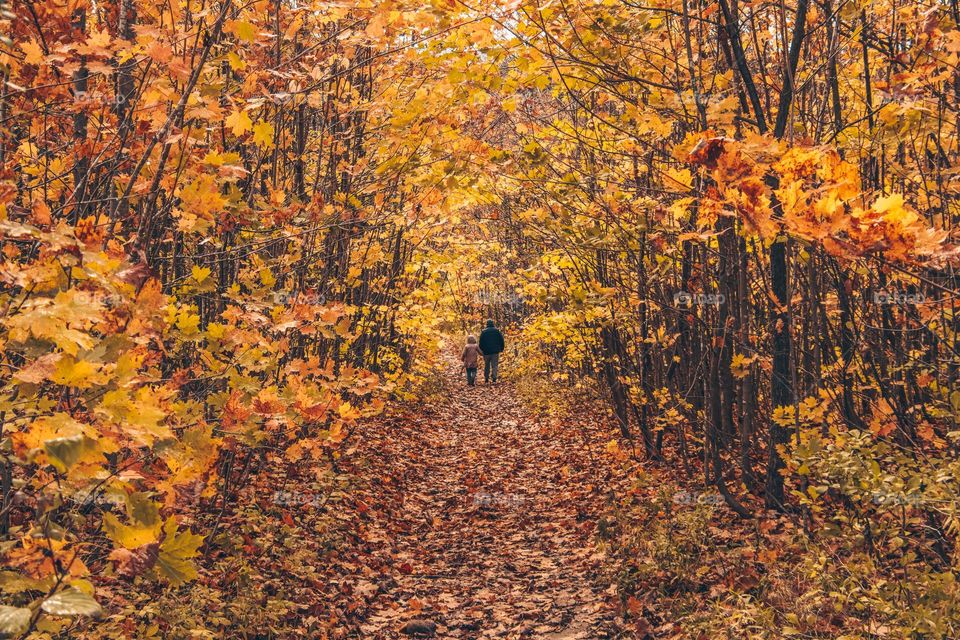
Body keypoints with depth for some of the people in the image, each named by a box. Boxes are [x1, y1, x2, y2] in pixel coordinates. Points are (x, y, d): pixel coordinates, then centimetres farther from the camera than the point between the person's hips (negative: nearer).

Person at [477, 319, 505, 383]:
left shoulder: (483, 332, -1)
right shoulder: (497, 331, 1)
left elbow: (481, 342, 0)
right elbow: (501, 340, 3)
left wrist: (481, 350, 10)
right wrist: (501, 349, 12)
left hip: (486, 351, 0)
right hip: (495, 351, 0)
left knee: (486, 365, 12)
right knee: (494, 365, 0)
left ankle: (486, 379, 12)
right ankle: (494, 378, -15)